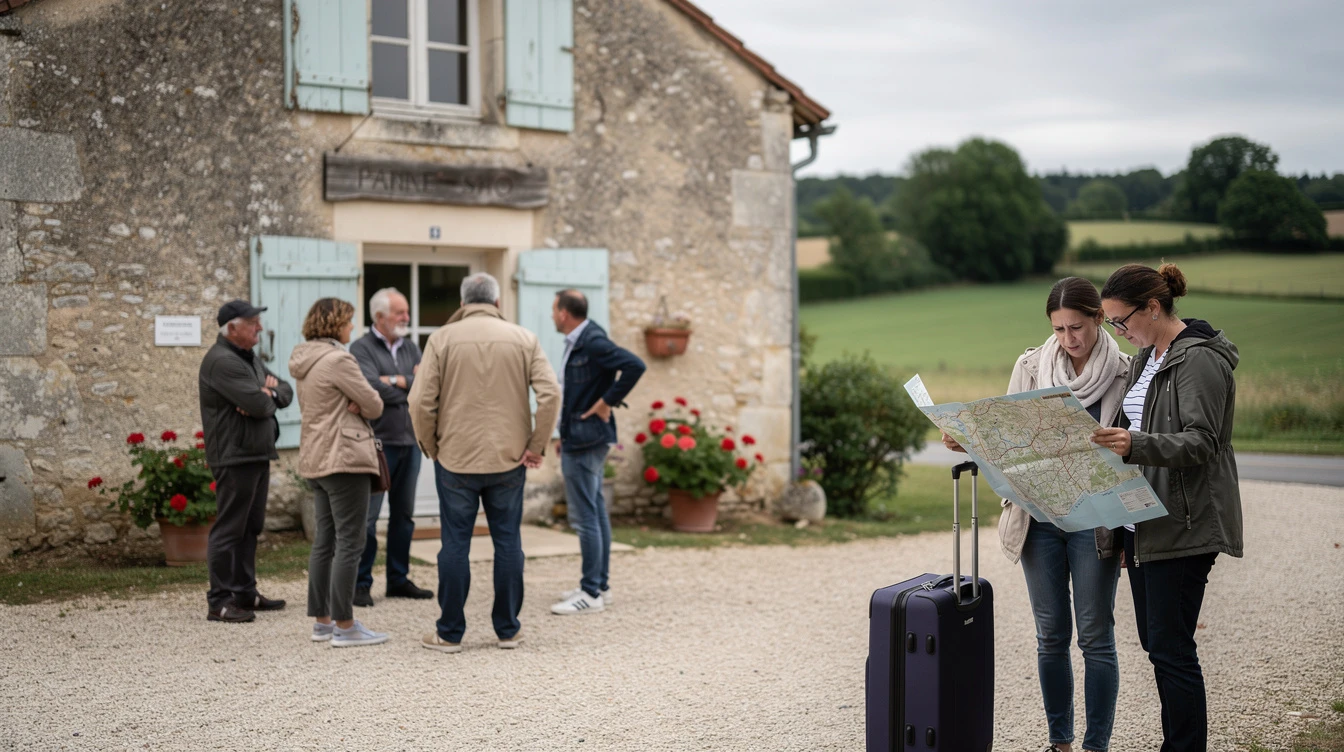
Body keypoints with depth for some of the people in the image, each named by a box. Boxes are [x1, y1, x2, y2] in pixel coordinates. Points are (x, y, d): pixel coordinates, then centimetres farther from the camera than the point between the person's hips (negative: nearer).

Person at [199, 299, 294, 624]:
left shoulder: (250, 359, 18)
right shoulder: (222, 362, -15)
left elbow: (286, 392, 15)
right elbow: (259, 404, -22)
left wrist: (270, 392, -8)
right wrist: (268, 396, 1)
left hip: (257, 455, 10)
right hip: (235, 457, -10)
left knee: (250, 527, 14)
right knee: (229, 529, -7)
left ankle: (245, 592, 22)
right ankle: (220, 601, -5)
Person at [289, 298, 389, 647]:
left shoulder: (306, 362, 13)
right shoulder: (338, 360, -16)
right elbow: (374, 405, -13)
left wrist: (349, 406, 0)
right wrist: (359, 407, 8)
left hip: (316, 460, 10)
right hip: (344, 458, -10)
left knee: (324, 541, 13)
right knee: (350, 543, -6)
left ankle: (322, 621, 17)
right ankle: (344, 626, -5)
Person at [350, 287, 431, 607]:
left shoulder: (410, 347, 14)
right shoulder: (362, 348, -5)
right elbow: (373, 389, -19)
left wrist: (398, 381, -11)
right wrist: (412, 387, -6)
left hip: (410, 442, 6)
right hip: (377, 443, -6)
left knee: (403, 515, 12)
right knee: (367, 517, -5)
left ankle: (398, 579, 22)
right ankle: (360, 584, 3)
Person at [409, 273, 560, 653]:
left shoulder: (443, 339, -2)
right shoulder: (523, 339, 2)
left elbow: (421, 401, -8)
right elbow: (550, 394, -7)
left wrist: (430, 447, 6)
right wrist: (536, 446, 0)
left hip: (455, 459, -1)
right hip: (508, 458, 1)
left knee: (455, 543, 5)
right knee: (507, 542, 9)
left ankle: (450, 633, 10)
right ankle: (508, 630, 15)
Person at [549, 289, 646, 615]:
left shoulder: (593, 343, -17)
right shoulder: (576, 343, 13)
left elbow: (635, 366, -27)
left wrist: (607, 402, -20)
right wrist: (566, 434, 18)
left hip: (586, 440, -10)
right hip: (580, 439, 10)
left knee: (584, 516, -8)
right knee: (596, 512, 14)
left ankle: (591, 594, -4)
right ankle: (600, 585, 21)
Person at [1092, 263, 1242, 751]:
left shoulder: (1201, 361, -13)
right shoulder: (1146, 357, 15)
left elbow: (1200, 444, -21)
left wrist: (1136, 446, -36)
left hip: (1183, 526, -9)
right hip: (1143, 522, 9)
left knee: (1170, 647, -8)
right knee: (1155, 642, 12)